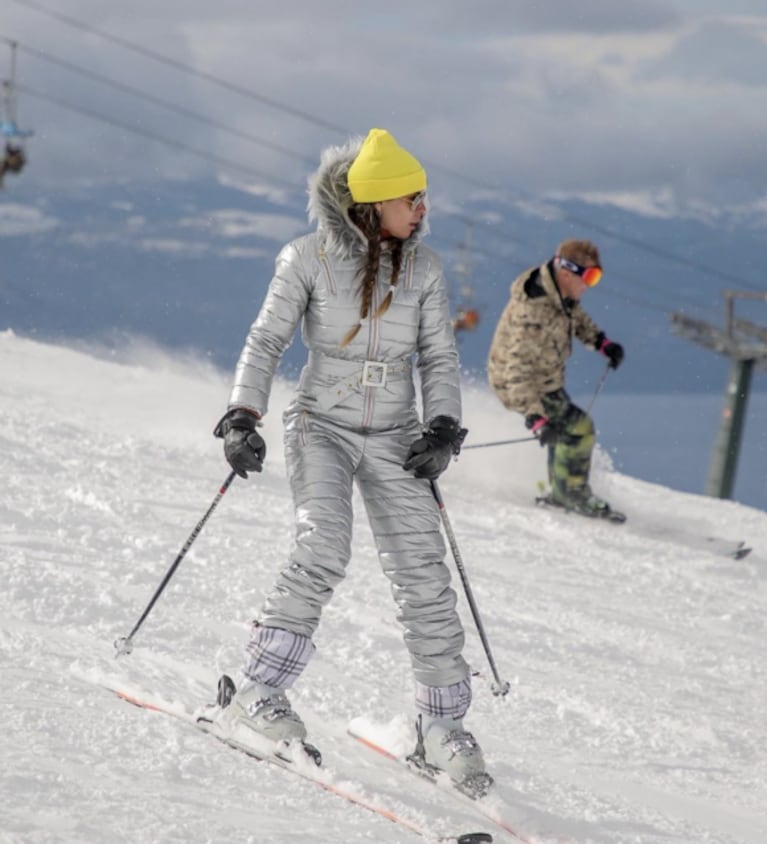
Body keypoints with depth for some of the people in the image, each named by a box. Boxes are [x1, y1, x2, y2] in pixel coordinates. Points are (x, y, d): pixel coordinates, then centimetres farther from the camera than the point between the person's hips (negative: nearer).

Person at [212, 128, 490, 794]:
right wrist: (243, 418, -15)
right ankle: (259, 698, -21)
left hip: (394, 440, 3)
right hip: (322, 427, -3)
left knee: (424, 577, -5)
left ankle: (442, 727, 7)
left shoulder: (424, 269, 1)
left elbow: (440, 359, 8)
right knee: (324, 546, -26)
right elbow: (266, 342, -3)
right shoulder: (310, 259, -8)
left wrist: (443, 428, -7)